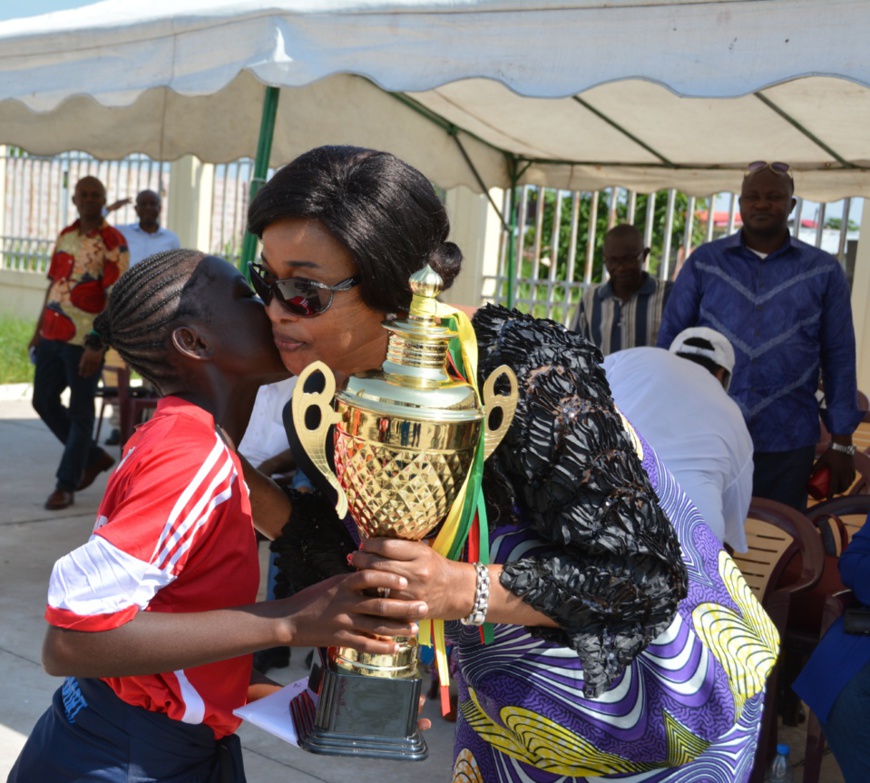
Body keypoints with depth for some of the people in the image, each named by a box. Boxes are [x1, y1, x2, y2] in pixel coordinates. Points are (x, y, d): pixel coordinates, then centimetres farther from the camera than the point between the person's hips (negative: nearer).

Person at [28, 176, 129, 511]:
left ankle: (66, 485, 10)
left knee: (80, 412, 1)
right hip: (53, 335, 7)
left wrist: (98, 346, -20)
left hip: (85, 341, -7)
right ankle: (94, 458, 26)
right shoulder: (65, 236, 12)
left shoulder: (112, 242, -9)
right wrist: (39, 329, 15)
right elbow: (53, 285, 18)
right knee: (44, 401, 11)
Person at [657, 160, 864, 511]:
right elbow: (671, 339, 6)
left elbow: (838, 357, 6)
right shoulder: (704, 262, 5)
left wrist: (841, 443, 4)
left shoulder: (823, 271, 5)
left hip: (787, 446, 0)